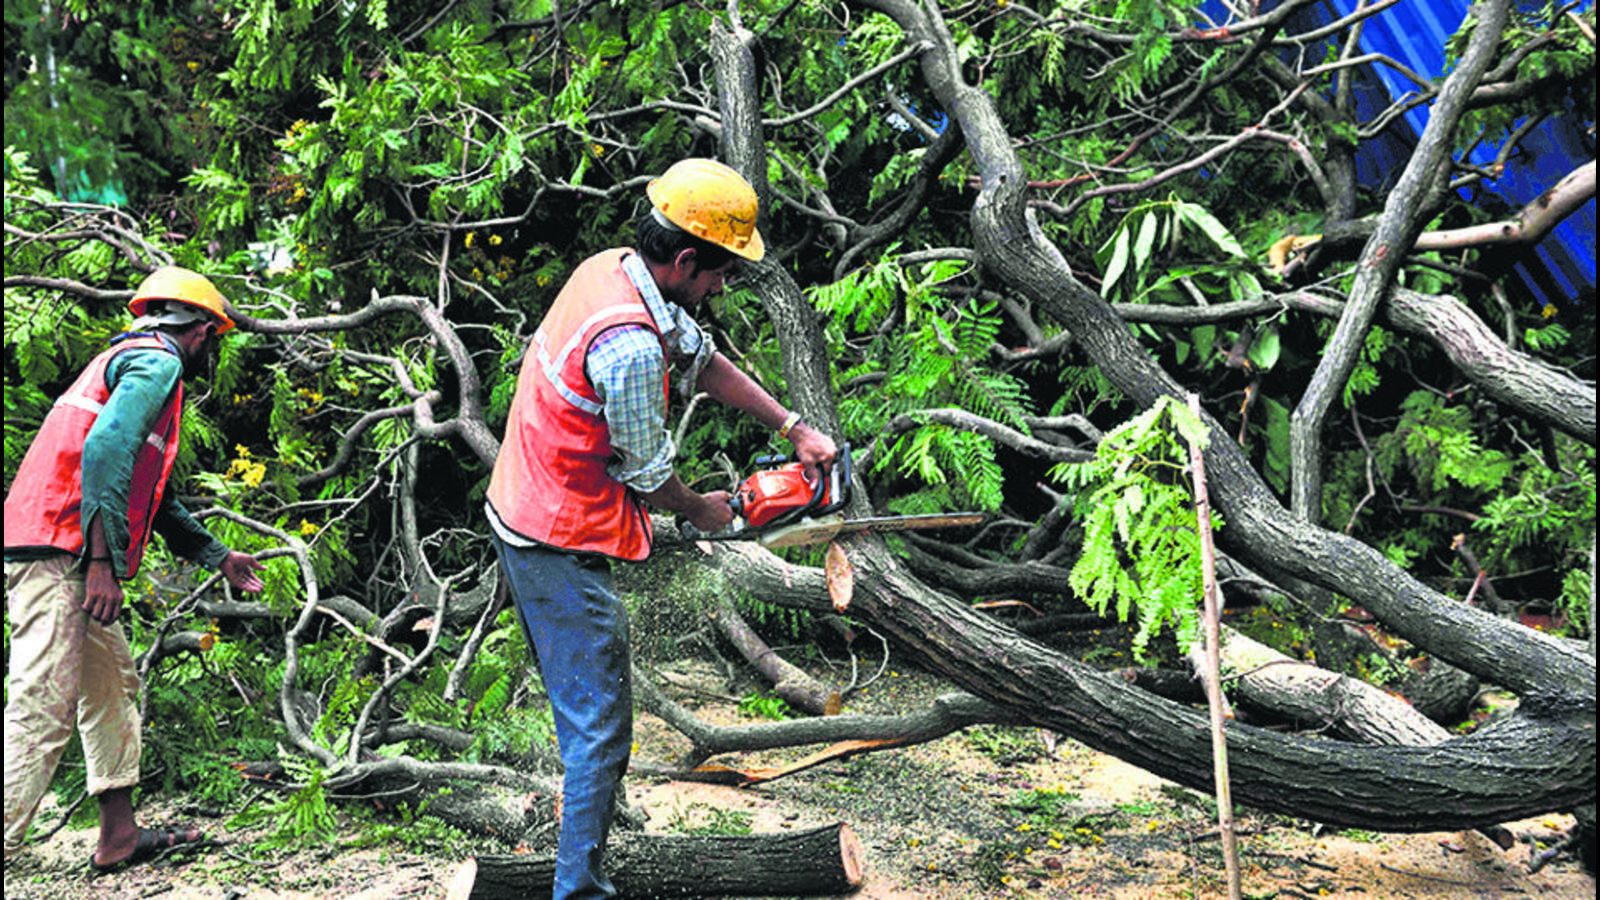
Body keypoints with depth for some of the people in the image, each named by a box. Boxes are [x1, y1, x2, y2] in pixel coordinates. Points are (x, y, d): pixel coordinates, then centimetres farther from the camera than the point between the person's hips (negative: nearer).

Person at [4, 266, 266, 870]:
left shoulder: (127, 359, 29)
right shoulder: (157, 361, -3)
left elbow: (152, 493, 35)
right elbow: (104, 449, -21)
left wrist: (219, 558, 39)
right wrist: (103, 561, -25)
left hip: (70, 560, 10)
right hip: (57, 554, -10)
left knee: (112, 687, 15)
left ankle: (119, 835, 18)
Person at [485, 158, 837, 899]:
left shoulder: (613, 269, 1)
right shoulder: (630, 346, -29)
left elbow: (703, 359, 13)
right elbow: (645, 473, -16)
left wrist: (793, 429, 10)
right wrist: (702, 512, 5)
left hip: (519, 516, 10)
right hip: (563, 548, -10)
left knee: (582, 704, 22)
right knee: (602, 724, -1)